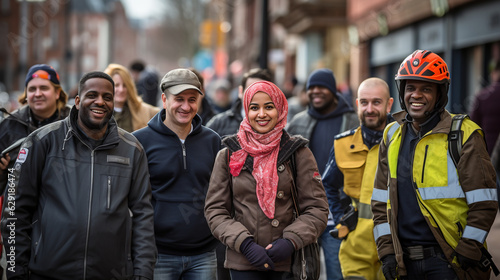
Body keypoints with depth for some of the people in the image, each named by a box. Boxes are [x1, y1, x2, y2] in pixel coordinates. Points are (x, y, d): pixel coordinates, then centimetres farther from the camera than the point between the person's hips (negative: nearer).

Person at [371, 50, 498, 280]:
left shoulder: (464, 135, -4)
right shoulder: (392, 136, 11)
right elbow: (381, 201, 13)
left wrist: (466, 254, -10)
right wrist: (386, 250, 5)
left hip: (448, 260, -4)